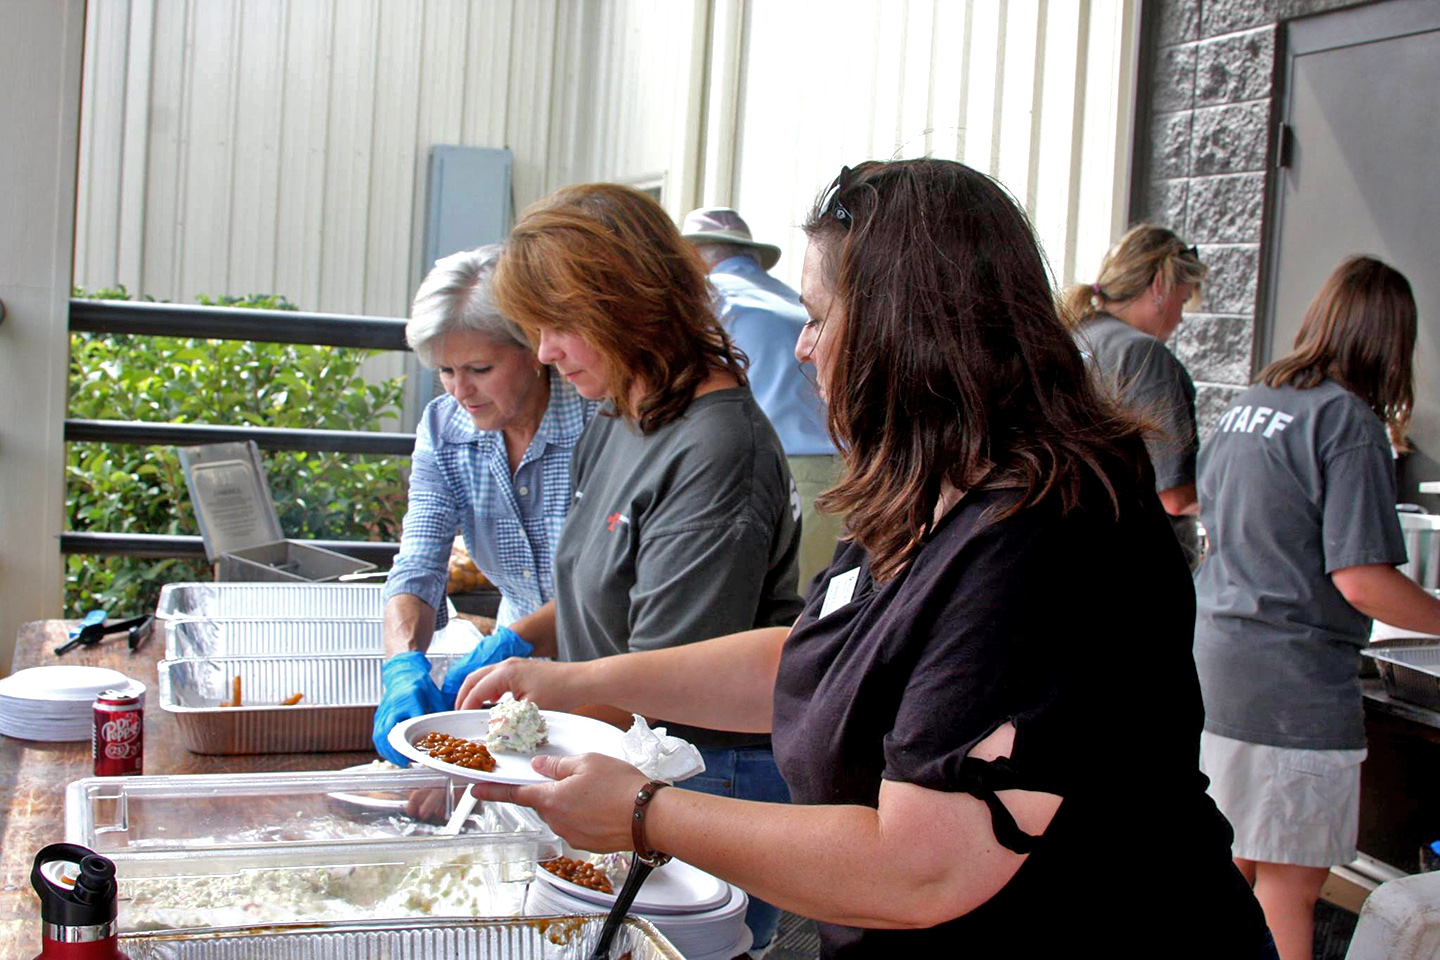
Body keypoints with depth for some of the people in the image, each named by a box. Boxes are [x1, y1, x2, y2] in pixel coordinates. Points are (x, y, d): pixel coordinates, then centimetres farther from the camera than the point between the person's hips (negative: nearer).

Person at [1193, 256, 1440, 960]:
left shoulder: (1249, 401, 10)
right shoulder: (1349, 420, -14)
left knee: (1236, 868, 19)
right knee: (1289, 886, 1)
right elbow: (1362, 581, -18)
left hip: (1216, 657, 8)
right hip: (1292, 685, -8)